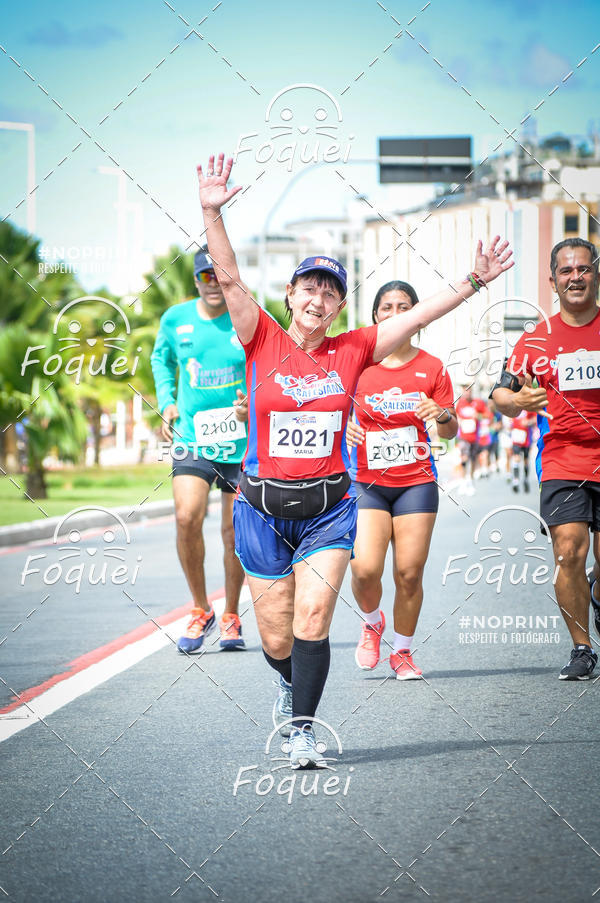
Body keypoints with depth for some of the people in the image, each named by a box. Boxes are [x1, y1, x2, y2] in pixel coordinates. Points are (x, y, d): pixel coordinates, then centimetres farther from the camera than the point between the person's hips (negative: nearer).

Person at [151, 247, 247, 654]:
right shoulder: (175, 319, 2)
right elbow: (162, 360, 22)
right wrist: (167, 403, 7)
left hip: (242, 441, -1)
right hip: (192, 435, 1)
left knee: (235, 533, 5)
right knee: (187, 517, -18)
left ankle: (231, 617, 25)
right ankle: (200, 610, 0)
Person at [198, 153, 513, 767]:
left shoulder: (352, 351, 3)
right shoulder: (263, 342, -1)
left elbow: (420, 313, 3)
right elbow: (227, 277, -11)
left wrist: (474, 281, -5)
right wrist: (212, 212, -22)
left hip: (329, 507, 1)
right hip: (264, 507, 0)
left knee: (313, 615, -14)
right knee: (277, 636, 6)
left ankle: (302, 728, -5)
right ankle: (290, 684, 40)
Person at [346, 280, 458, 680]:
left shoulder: (432, 368, 4)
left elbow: (451, 432, 7)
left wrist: (444, 416, -16)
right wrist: (344, 428, -13)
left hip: (417, 483, 0)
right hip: (367, 483, 0)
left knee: (410, 573, -4)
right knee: (365, 569, -15)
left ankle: (403, 652, 16)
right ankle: (372, 623, 17)